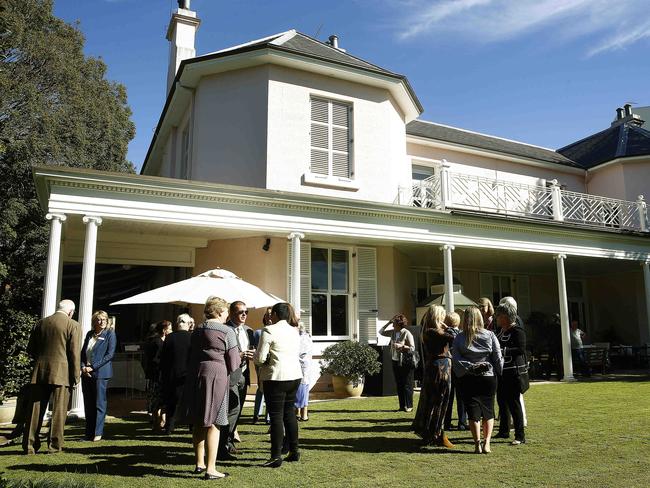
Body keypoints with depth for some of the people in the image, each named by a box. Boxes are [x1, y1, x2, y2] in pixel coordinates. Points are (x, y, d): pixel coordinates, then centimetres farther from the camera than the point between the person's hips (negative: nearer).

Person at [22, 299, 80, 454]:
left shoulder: (41, 323, 8)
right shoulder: (73, 326, -6)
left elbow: (30, 349, 12)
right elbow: (74, 354, -9)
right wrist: (75, 377, -3)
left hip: (39, 372, 4)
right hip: (61, 373, -4)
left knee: (35, 410, 10)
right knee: (58, 411, 4)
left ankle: (29, 445, 15)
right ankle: (54, 446, 8)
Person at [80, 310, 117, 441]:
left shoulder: (110, 334, -1)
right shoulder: (89, 334, 15)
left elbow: (110, 354, -9)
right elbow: (83, 352, 14)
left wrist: (93, 367, -13)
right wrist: (83, 367, -3)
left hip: (100, 373, -5)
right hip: (86, 373, 5)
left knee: (99, 404, -3)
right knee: (88, 404, 8)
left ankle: (98, 433, 4)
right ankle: (89, 433, 16)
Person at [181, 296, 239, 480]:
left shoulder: (197, 330, 12)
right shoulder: (227, 331, -7)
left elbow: (190, 357, 16)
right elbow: (233, 364, -6)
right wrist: (239, 357, 14)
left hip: (194, 375, 6)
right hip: (216, 375, -6)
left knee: (198, 423, 17)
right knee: (212, 424, 0)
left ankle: (199, 463, 29)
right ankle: (210, 469, 5)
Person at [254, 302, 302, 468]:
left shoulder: (269, 330, -10)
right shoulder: (294, 331, 12)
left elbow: (260, 358, -13)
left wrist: (255, 359, 10)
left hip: (276, 377, -7)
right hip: (295, 375, 7)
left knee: (276, 416, -1)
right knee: (289, 412, 16)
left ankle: (276, 457, 4)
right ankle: (294, 451, 23)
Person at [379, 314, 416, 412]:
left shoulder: (407, 334, -11)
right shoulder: (393, 332, 8)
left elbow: (412, 348, -11)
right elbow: (381, 332, 16)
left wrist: (401, 346, -22)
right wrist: (388, 323, 5)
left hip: (405, 362, -7)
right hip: (395, 361, 7)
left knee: (407, 385, -1)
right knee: (399, 385, 10)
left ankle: (409, 406, 7)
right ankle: (402, 406, 17)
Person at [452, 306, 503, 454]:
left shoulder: (459, 338, -4)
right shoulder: (489, 335, -4)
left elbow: (456, 360, -10)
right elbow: (498, 358, -4)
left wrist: (469, 367, -2)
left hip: (468, 380, 0)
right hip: (488, 378, 1)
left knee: (473, 411, 6)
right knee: (488, 410, 13)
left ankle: (477, 444, 4)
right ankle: (486, 443, 7)